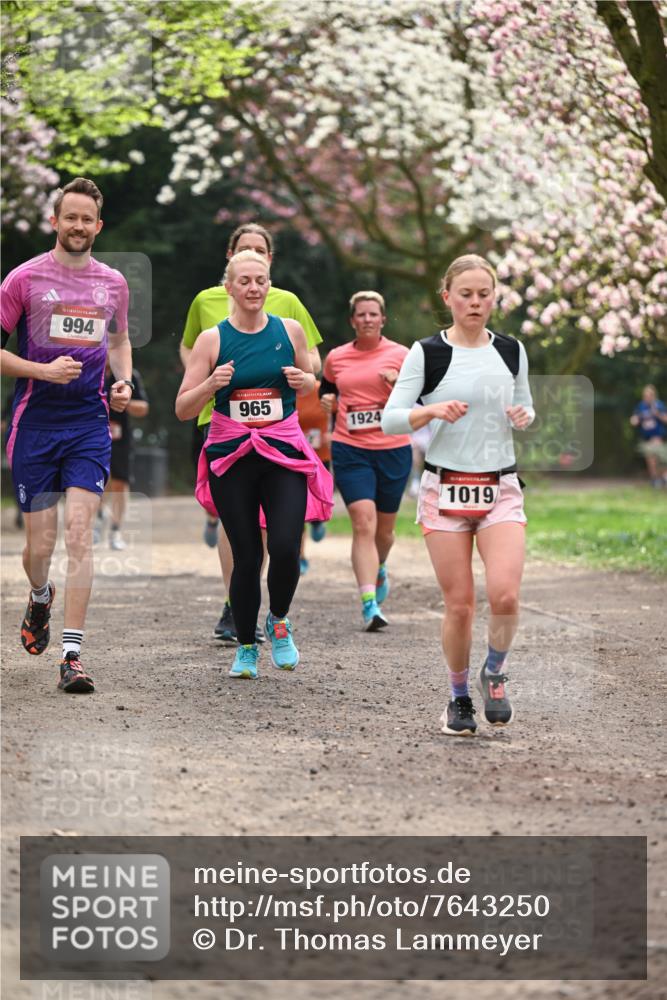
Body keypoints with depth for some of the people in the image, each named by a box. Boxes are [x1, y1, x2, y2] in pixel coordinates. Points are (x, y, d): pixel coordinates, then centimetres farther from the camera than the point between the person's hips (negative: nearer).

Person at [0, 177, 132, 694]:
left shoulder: (113, 282, 9)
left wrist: (124, 382, 8)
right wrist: (43, 371, -14)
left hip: (90, 423, 2)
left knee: (79, 534, -11)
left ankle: (72, 656, -11)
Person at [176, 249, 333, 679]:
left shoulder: (290, 330, 4)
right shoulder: (212, 340, -2)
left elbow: (311, 383, 19)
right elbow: (183, 409, -2)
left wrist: (304, 380, -4)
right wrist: (211, 383, -20)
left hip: (284, 453, 1)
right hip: (231, 457, -1)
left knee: (285, 548, -15)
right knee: (247, 556, 0)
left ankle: (279, 621, 15)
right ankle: (246, 647, 19)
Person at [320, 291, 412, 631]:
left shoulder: (400, 355, 2)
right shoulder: (336, 358, 8)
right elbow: (327, 389, 26)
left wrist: (400, 383, -18)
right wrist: (326, 400, 3)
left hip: (393, 450, 0)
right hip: (350, 450, 0)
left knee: (383, 528, 12)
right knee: (363, 523, -16)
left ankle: (378, 570, 47)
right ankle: (370, 606, -20)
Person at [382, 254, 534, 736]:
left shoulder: (511, 351, 7)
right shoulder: (426, 353, -3)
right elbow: (389, 418, -4)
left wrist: (524, 416, -3)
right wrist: (431, 411, -22)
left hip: (501, 488, 2)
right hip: (445, 488, -2)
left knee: (505, 594, -16)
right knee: (459, 604, -2)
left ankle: (495, 673, 11)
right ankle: (459, 697, 19)